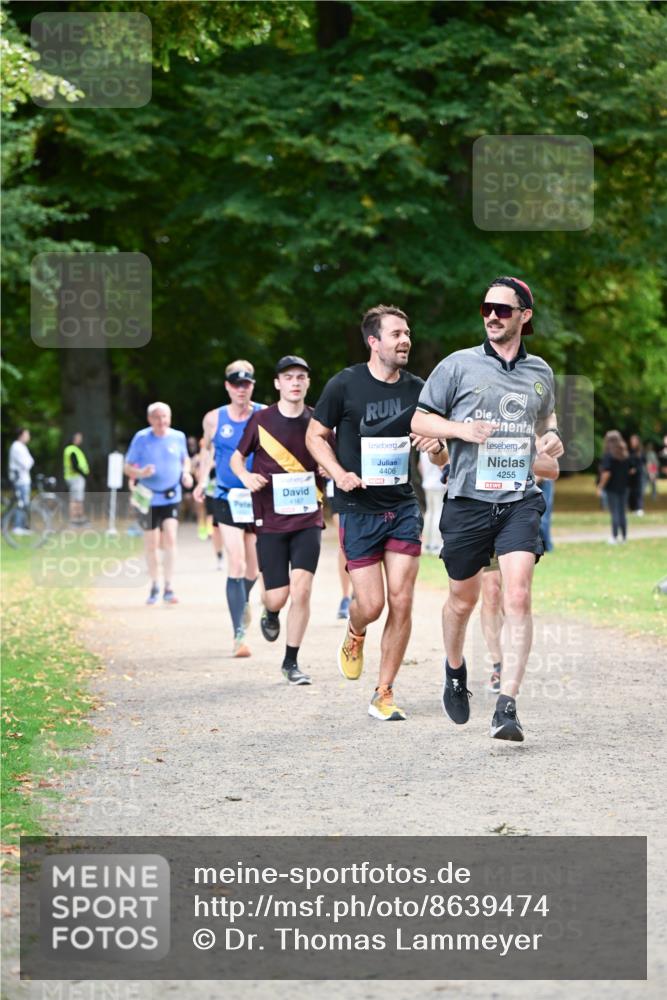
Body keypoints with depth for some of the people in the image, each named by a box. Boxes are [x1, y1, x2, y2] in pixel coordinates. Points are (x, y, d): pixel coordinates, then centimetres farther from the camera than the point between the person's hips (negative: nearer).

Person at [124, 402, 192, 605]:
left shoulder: (178, 437, 1)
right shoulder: (141, 438, -5)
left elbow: (185, 458, 20)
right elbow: (128, 467, 0)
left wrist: (186, 473, -1)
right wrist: (140, 472, -22)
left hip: (171, 498, 0)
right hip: (149, 498, 0)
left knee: (170, 538, -16)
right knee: (151, 544, 8)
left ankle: (168, 588, -14)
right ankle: (154, 586, 27)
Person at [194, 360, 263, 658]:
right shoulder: (214, 419, 1)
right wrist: (202, 481, 10)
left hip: (260, 499, 1)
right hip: (227, 499, -1)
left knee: (253, 566, 13)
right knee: (236, 565, -14)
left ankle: (244, 600, 47)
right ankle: (239, 634, -14)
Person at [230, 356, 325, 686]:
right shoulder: (261, 420, 0)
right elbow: (237, 457, 11)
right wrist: (246, 476, -11)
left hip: (308, 519, 1)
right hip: (270, 520, 0)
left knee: (301, 588, -13)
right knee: (277, 596, -2)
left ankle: (291, 662, 2)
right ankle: (271, 615, 37)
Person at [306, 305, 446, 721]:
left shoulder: (417, 389, 4)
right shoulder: (345, 385, -6)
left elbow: (441, 456, 13)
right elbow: (315, 436, 3)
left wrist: (437, 446, -11)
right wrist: (339, 473, -13)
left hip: (404, 507, 3)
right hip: (358, 509, -3)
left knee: (401, 602, -4)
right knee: (371, 604, -6)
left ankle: (384, 694, 8)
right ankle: (354, 637, 32)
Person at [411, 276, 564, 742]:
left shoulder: (540, 372, 10)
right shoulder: (459, 365, 1)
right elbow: (419, 420, 4)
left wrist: (551, 437, 6)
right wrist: (460, 428, -14)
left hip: (520, 500, 1)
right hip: (469, 499, -1)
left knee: (518, 597, -15)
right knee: (463, 599, 11)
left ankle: (507, 708, -16)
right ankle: (455, 669, 42)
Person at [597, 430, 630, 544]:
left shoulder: (608, 455, -13)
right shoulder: (626, 455, 6)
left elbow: (606, 473, -17)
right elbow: (629, 470, 7)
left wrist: (600, 487, -11)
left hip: (612, 488, -5)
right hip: (624, 487, 5)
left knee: (615, 513, -2)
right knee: (622, 513, 11)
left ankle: (615, 537, -1)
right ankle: (623, 536, 14)